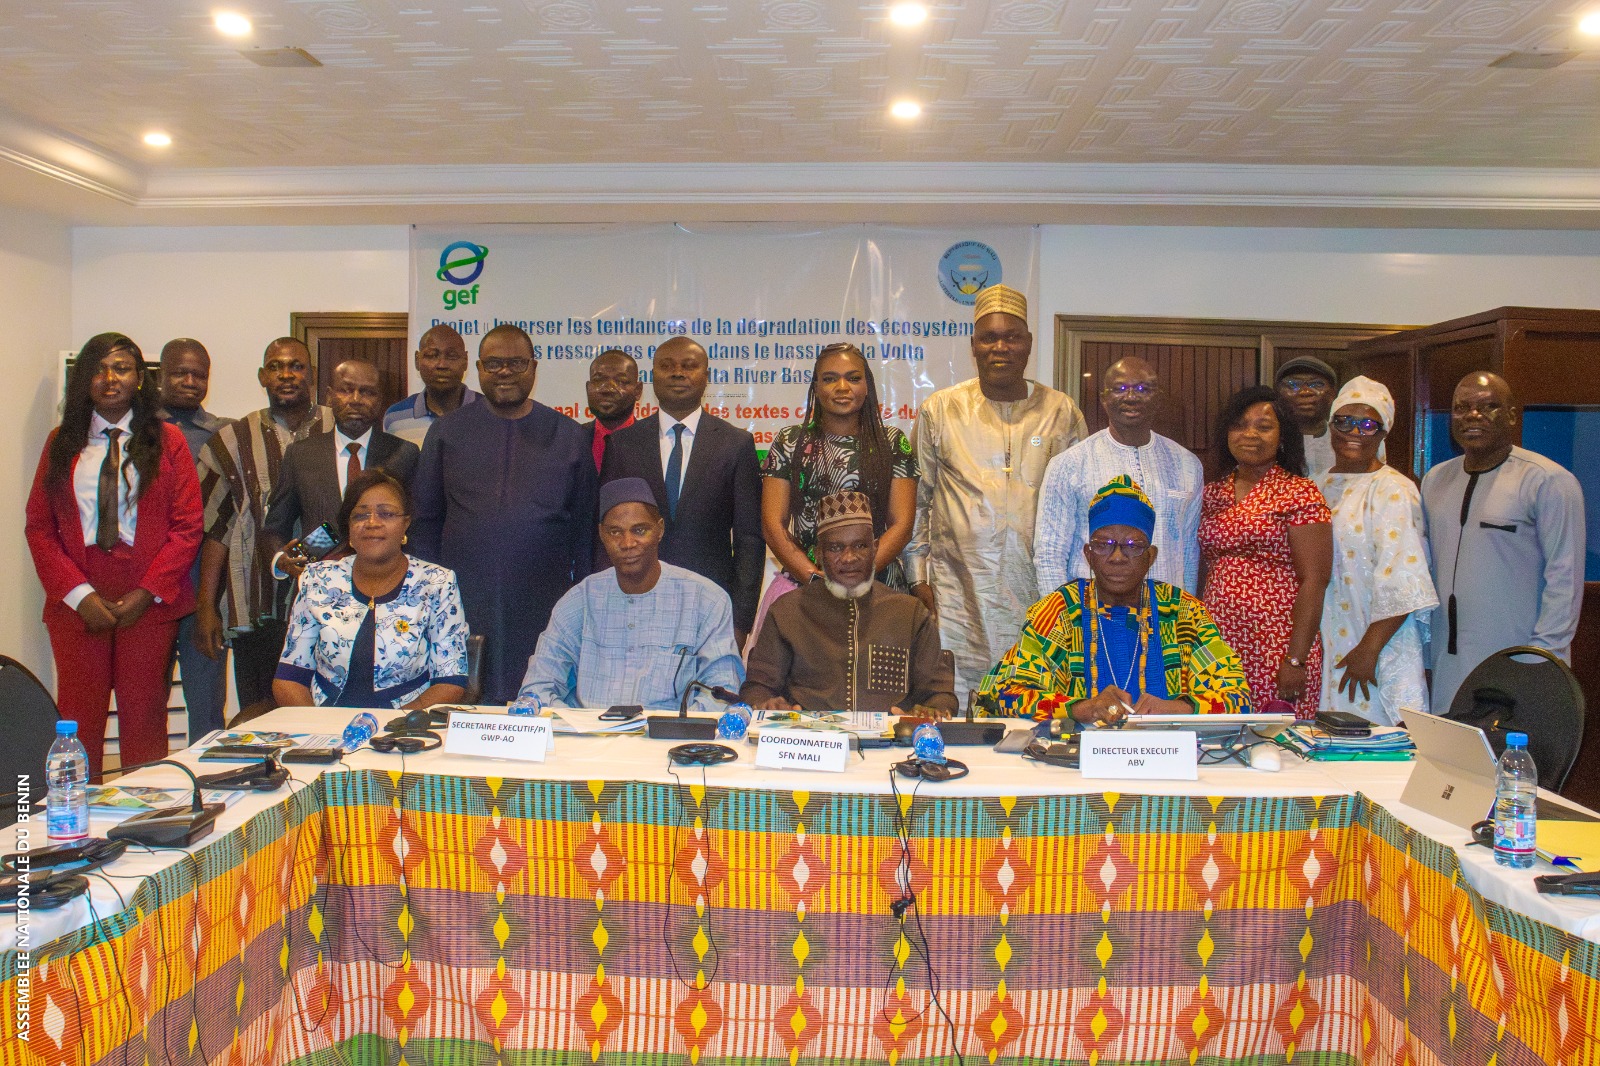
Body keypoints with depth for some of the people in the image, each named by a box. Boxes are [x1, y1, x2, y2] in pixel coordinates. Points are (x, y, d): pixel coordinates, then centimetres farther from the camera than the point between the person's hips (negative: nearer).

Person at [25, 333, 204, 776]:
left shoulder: (166, 440, 5)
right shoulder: (62, 443, 10)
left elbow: (188, 525, 0)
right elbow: (39, 526, 7)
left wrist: (147, 593, -9)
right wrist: (78, 593, -7)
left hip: (149, 602, -1)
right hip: (75, 605, 1)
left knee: (144, 718, 2)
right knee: (78, 719, 1)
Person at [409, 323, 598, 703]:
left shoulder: (569, 437, 8)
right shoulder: (447, 433, 9)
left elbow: (584, 528, 8)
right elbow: (425, 522, 10)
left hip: (542, 613, 0)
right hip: (462, 609, 1)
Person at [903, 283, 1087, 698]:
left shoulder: (1062, 412, 8)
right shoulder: (939, 410, 6)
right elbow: (914, 500, 10)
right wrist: (918, 579, 4)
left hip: (1040, 593, 1)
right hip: (958, 594, -1)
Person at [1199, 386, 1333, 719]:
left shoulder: (1299, 492, -2)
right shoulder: (1211, 495, 12)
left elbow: (1313, 581, -9)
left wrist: (1296, 660, -15)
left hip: (1276, 651, -4)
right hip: (1215, 650, 5)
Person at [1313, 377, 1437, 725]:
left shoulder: (1392, 490, -9)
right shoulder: (1321, 487, 11)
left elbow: (1403, 583, -17)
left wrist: (1369, 649, -19)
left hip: (1380, 656, -6)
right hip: (1323, 650, 6)